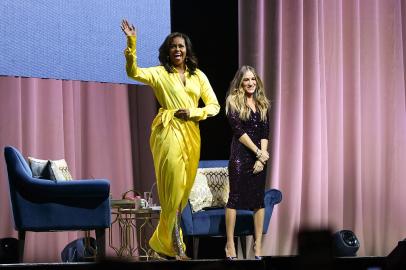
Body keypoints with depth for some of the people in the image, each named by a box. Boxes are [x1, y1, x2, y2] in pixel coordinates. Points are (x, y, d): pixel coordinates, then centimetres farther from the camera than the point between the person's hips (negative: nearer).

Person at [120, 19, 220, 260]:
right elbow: (133, 72, -15)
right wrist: (131, 42, -24)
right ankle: (174, 246, -4)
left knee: (184, 188, 6)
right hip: (168, 133, -4)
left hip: (191, 134, 5)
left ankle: (162, 243, 17)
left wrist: (193, 112, -7)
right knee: (174, 187, -10)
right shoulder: (160, 73, 3)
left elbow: (214, 106, 10)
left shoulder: (198, 75, 13)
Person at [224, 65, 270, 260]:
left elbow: (265, 132, 6)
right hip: (240, 154, -5)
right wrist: (258, 152, -12)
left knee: (259, 198, 4)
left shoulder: (262, 103, 13)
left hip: (260, 155, 5)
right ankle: (230, 244, 0)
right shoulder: (233, 101, -1)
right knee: (235, 198, -4)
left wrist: (261, 157, -6)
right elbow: (239, 130, -9)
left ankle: (258, 244, 8)